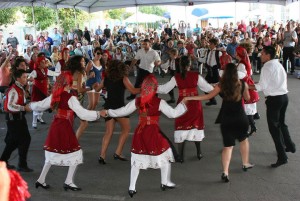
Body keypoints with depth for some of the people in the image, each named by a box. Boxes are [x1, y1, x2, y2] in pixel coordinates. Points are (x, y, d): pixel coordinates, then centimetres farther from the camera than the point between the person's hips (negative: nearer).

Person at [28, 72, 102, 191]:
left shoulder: (54, 96, 3)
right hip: (65, 128, -7)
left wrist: (30, 105, 34)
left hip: (55, 127, 7)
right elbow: (83, 113, -18)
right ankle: (68, 182, 10)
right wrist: (98, 114, -9)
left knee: (53, 153, 19)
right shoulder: (71, 98, -16)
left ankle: (41, 180, 25)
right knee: (75, 154, 6)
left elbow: (40, 106, 15)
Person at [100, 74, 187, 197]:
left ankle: (132, 187, 15)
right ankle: (165, 183, 28)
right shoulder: (159, 102, -13)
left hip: (140, 133, 4)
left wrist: (107, 113, 13)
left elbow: (122, 111, 2)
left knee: (136, 160, 14)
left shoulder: (137, 101, -3)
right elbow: (173, 113, -11)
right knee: (165, 156, 17)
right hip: (154, 133, -4)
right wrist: (183, 104, 1)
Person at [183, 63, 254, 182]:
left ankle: (225, 172, -8)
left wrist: (189, 98, 1)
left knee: (228, 145, 5)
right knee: (243, 139, 27)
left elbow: (208, 96, -4)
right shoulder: (243, 84, -4)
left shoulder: (221, 85, -8)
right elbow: (247, 98, 11)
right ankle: (245, 164, 40)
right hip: (240, 118, 1)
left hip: (226, 119, -1)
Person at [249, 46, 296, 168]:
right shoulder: (278, 64, 13)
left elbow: (262, 86, -16)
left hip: (274, 99, -8)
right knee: (281, 123, 26)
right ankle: (289, 146, 42)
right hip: (284, 96, 9)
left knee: (273, 127, -1)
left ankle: (282, 157, -2)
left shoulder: (267, 67, -13)